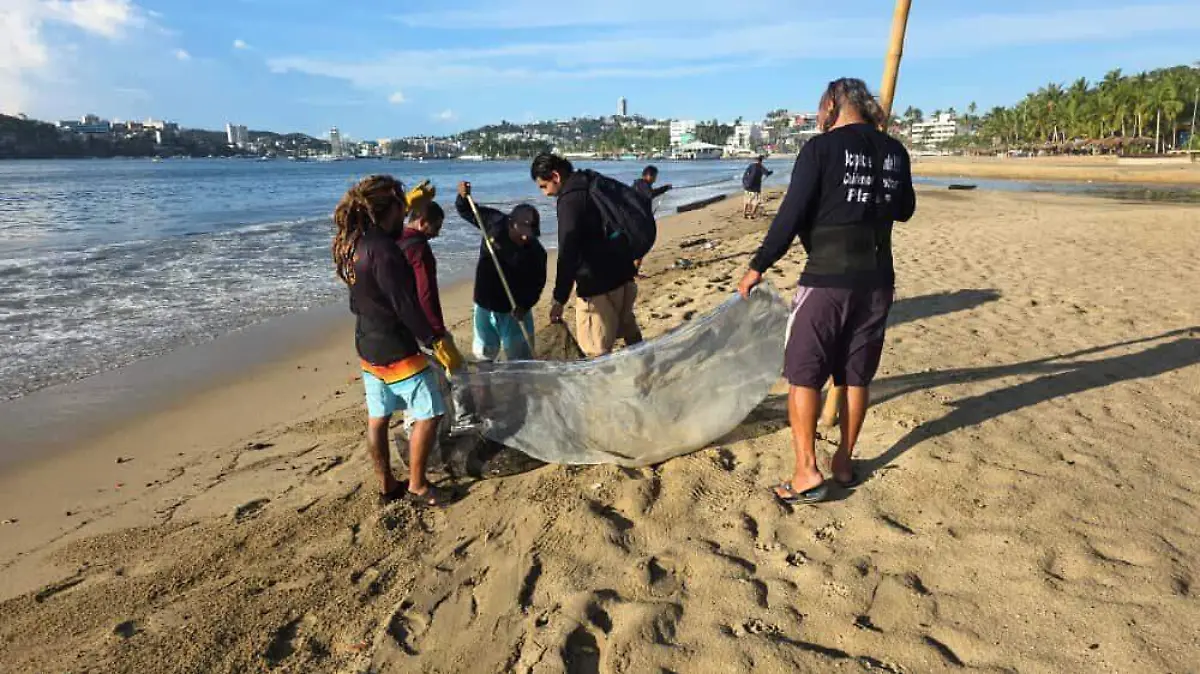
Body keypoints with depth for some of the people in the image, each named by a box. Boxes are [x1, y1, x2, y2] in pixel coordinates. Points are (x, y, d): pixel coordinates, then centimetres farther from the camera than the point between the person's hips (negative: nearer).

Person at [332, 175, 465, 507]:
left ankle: (387, 486, 28)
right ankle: (416, 486, 12)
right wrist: (438, 342, -18)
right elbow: (406, 306, -25)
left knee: (378, 418, 16)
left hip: (368, 346, 10)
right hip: (396, 351, -10)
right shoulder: (383, 250, -24)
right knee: (428, 413, 2)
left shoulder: (352, 242, 3)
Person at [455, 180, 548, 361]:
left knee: (520, 359, 5)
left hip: (514, 312, -3)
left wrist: (525, 306, -24)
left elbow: (537, 283, -10)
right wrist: (463, 197, -16)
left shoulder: (536, 252, -17)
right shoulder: (494, 222, -11)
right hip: (484, 306, 3)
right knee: (484, 354, 17)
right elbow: (467, 211, 4)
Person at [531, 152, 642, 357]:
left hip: (598, 285, -9)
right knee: (630, 333, 25)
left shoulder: (570, 198, -16)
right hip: (623, 274, 10)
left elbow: (568, 254, -23)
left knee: (597, 352, -4)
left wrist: (559, 299, -22)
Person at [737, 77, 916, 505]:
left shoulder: (822, 148, -8)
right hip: (877, 280, 6)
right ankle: (844, 462, 24)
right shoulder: (894, 152, 8)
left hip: (827, 278, -6)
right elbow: (905, 210, 20)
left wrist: (758, 267, -6)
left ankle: (807, 472, -3)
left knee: (804, 374, 1)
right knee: (856, 376, 14)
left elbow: (791, 215, -13)